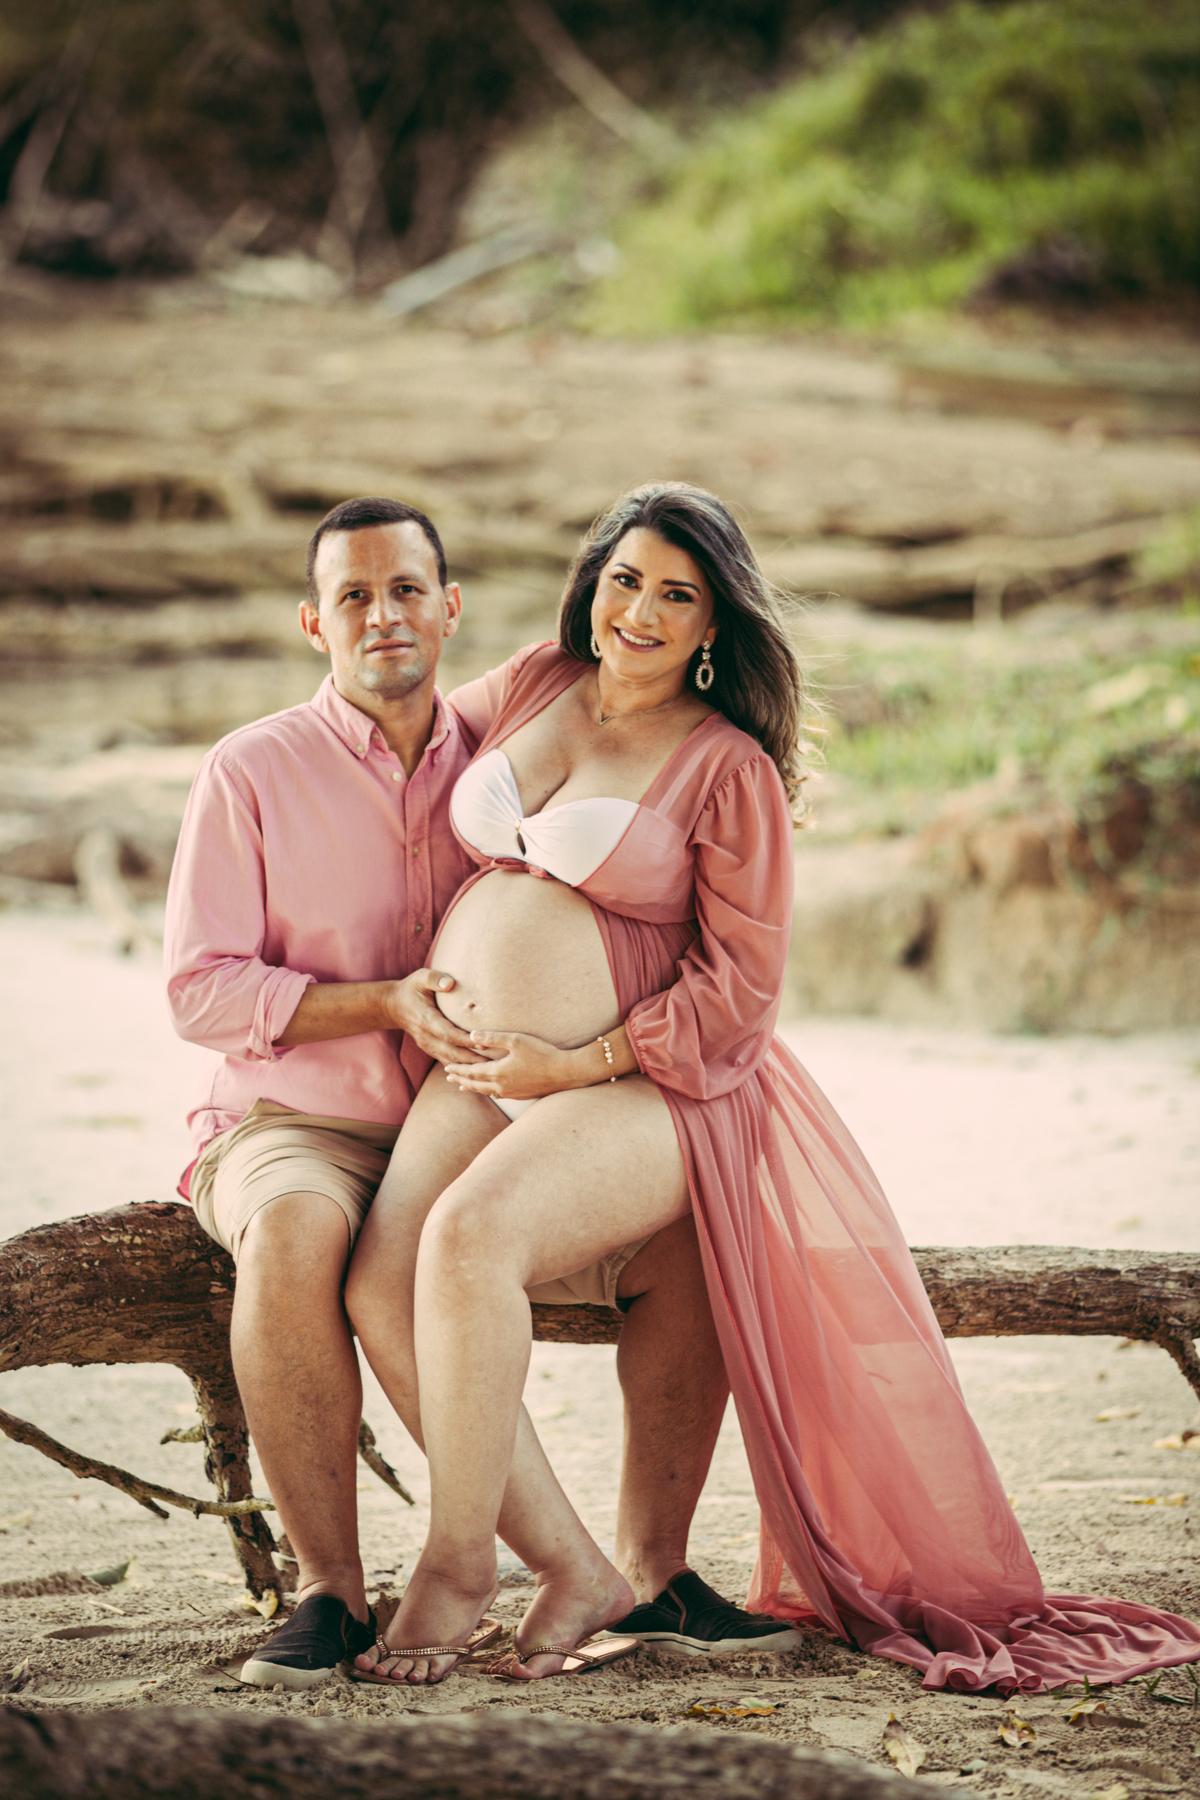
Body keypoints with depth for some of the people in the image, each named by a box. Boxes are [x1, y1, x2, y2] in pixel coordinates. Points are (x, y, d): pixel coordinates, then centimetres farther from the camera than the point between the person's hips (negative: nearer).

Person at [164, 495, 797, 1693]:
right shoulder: (252, 772, -3)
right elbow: (201, 991, -7)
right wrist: (388, 1003, -19)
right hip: (297, 1126, -4)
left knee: (686, 1242, -18)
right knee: (295, 1237, -39)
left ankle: (654, 1569, -7)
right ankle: (329, 1592, -28)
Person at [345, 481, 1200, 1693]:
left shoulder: (730, 768, -3)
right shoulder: (532, 685, 12)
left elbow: (741, 984, -6)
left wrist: (583, 1065, -12)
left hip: (635, 1092, -5)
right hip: (473, 1076, 5)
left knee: (470, 1234, -35)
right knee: (380, 1284, -23)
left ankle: (456, 1563, -19)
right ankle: (574, 1573, -14)